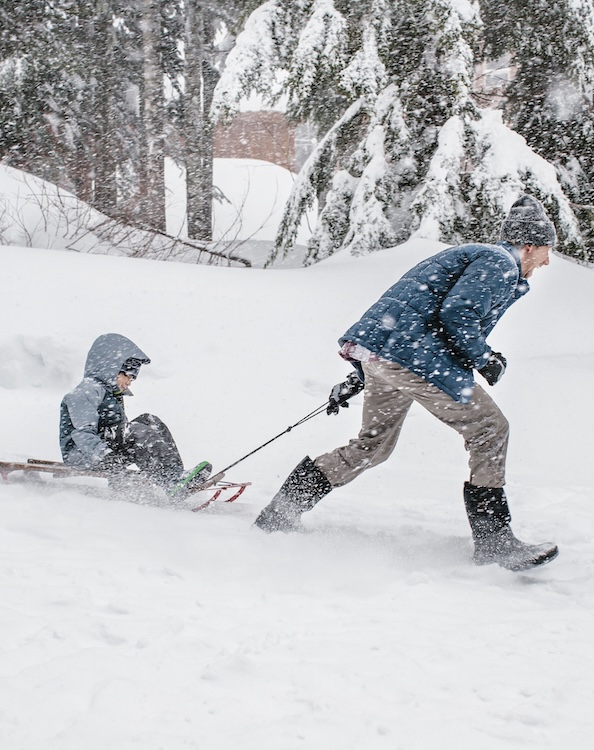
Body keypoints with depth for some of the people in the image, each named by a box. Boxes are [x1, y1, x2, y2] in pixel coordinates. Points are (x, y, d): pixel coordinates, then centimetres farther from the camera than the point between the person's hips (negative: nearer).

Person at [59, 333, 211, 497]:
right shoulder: (87, 391, -10)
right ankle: (174, 483, -35)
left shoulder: (113, 394, 23)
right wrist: (106, 457, -37)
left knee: (150, 422, -3)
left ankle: (175, 475, -16)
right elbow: (83, 433, -23)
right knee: (136, 431, -28)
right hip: (79, 456, -10)